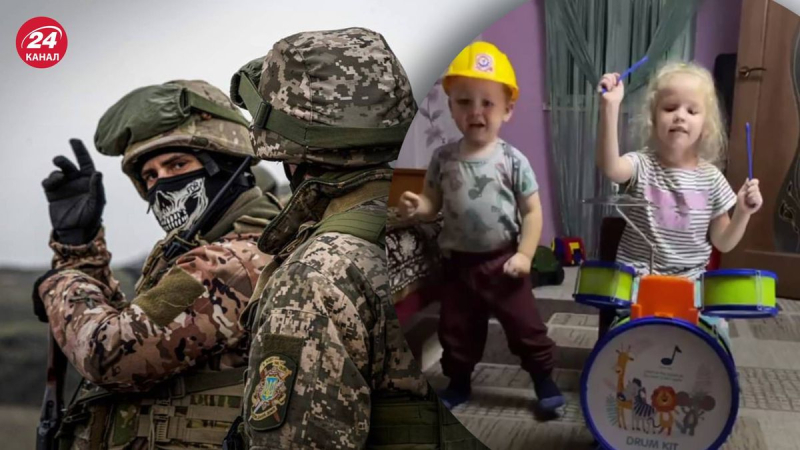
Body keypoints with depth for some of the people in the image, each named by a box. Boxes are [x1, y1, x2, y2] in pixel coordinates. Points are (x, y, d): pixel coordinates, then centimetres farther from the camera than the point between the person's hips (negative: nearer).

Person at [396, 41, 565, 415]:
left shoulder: (513, 160, -11)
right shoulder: (443, 158, -3)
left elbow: (532, 211, -7)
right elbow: (433, 203, 4)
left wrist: (524, 254, -14)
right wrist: (415, 207, -19)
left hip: (503, 261, -3)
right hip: (459, 261, 3)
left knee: (525, 325, 8)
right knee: (455, 329, 16)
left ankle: (544, 380, 27)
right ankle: (458, 383, 35)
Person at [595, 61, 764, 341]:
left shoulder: (711, 178, 1)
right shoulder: (642, 165, -7)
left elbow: (723, 243, 6)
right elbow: (610, 168, -33)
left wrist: (743, 213, -14)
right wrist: (610, 107, -43)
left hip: (690, 284, 2)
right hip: (639, 281, -2)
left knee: (716, 332, -17)